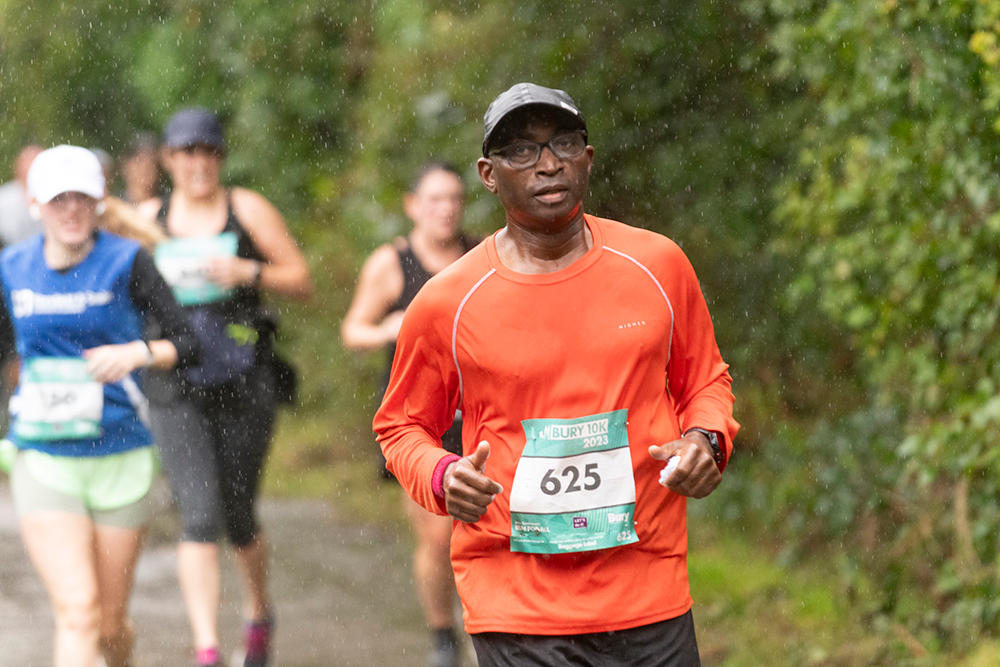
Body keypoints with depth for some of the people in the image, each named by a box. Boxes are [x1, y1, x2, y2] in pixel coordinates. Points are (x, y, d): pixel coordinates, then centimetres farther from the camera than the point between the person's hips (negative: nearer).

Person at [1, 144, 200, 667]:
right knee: (77, 609, -17)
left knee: (110, 623, 8)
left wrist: (137, 353, -26)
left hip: (120, 460, 0)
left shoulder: (126, 261, -6)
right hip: (43, 462, 1)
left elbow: (189, 345, -7)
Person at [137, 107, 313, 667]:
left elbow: (302, 281, 0)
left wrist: (248, 272, -17)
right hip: (178, 392, 0)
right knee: (200, 516, -15)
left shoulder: (248, 210, 0)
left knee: (239, 518, 9)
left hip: (245, 387, 0)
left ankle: (259, 611, 40)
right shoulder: (149, 218, 6)